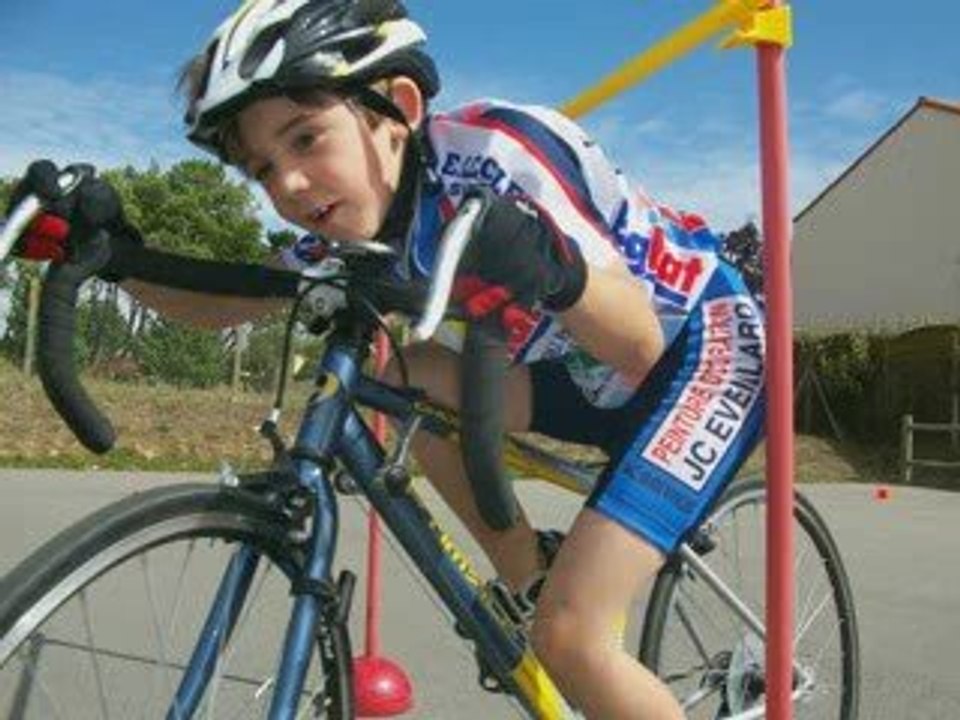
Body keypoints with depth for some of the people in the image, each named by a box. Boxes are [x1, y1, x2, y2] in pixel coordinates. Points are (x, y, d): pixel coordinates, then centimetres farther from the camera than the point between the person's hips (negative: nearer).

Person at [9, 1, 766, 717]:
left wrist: (553, 271, -48)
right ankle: (531, 589, 4)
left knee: (570, 635, -20)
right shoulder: (368, 222, -8)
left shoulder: (496, 150, -28)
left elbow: (640, 344, -28)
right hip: (603, 375, 7)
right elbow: (218, 306, 1)